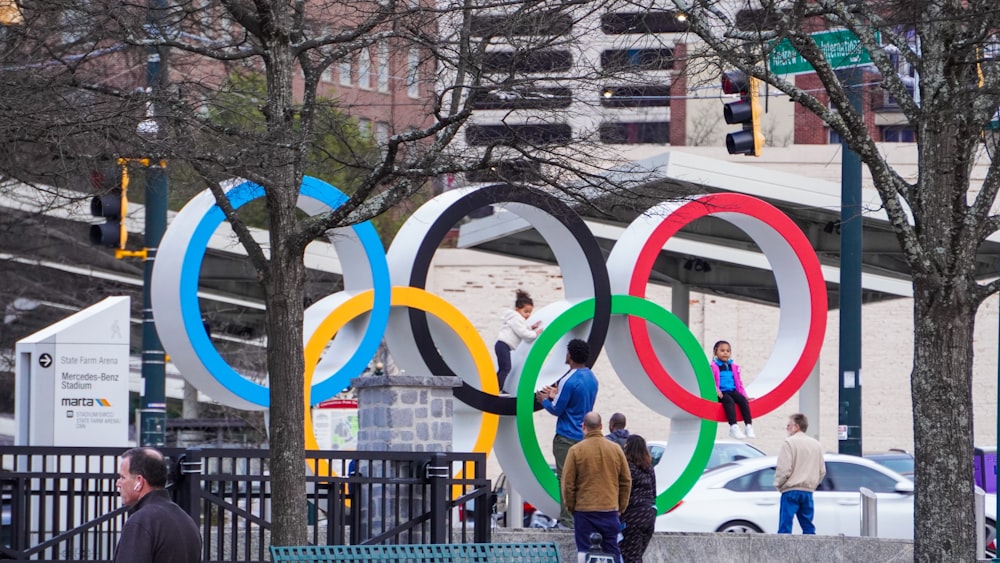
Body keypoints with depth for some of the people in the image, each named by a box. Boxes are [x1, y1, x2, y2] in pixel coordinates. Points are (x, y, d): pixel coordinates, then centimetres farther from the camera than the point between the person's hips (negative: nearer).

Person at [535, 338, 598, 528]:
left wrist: (544, 400, 6)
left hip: (567, 437, -8)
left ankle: (568, 518, -4)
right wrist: (556, 395, 26)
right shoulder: (592, 379, 9)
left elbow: (556, 409, -14)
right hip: (585, 436, 8)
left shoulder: (569, 381, -18)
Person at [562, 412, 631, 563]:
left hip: (584, 511, -2)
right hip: (610, 510, 3)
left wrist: (571, 506, 9)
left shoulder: (576, 450, -6)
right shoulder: (616, 449, 3)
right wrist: (621, 507, 17)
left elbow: (567, 483, -5)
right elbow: (626, 481, 9)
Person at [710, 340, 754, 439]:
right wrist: (716, 391, -22)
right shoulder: (713, 366, 3)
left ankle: (749, 426, -28)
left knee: (743, 400, -23)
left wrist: (744, 395, 15)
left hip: (732, 391, 5)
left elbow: (738, 382, 22)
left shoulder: (733, 367, 20)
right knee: (729, 401, -35)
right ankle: (733, 427, -44)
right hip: (721, 393, -5)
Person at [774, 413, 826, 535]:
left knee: (785, 528, -7)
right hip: (808, 492, 6)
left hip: (791, 490, -6)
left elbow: (784, 469, -14)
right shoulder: (816, 444, 14)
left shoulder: (789, 442, -8)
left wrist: (778, 484, 2)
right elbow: (822, 471, 16)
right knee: (808, 526, 10)